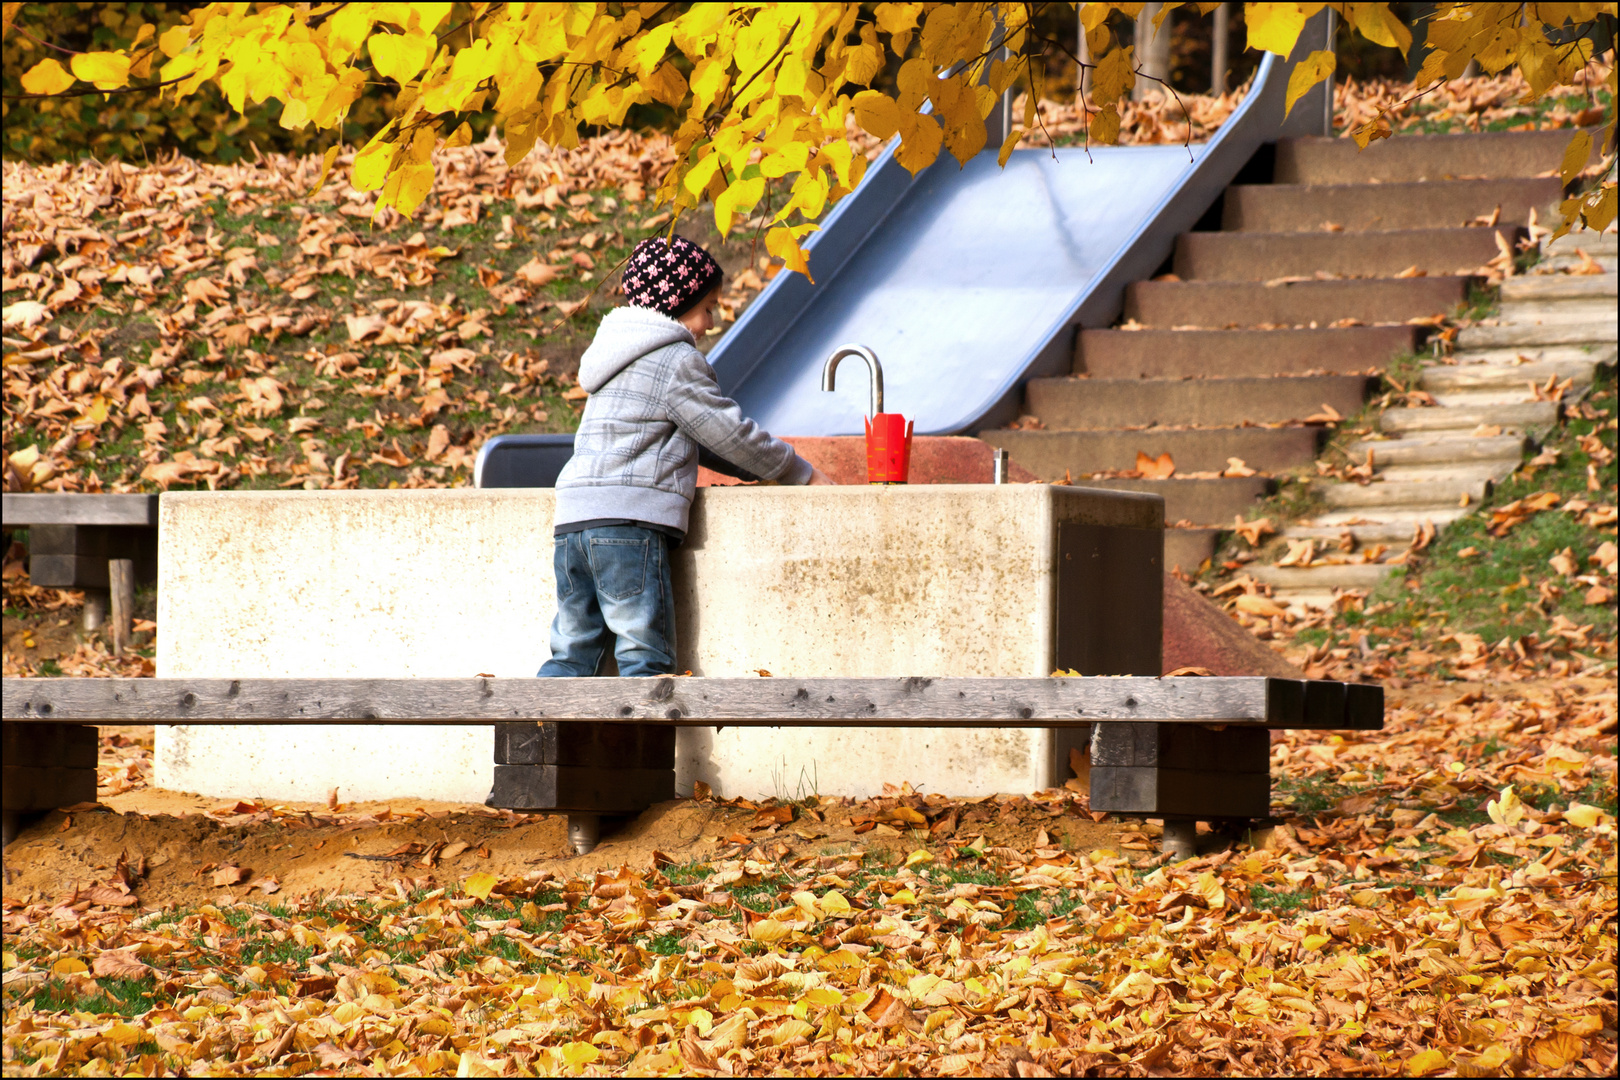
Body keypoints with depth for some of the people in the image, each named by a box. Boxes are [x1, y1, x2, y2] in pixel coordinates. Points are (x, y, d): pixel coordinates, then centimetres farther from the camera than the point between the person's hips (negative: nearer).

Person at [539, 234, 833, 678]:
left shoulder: (620, 355, 27)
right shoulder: (675, 360, -3)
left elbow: (696, 440, 30)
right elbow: (730, 433, -1)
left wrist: (766, 470, 27)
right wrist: (802, 473, 11)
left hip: (572, 523, 9)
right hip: (629, 524, -9)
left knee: (572, 654, 9)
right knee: (646, 658, -8)